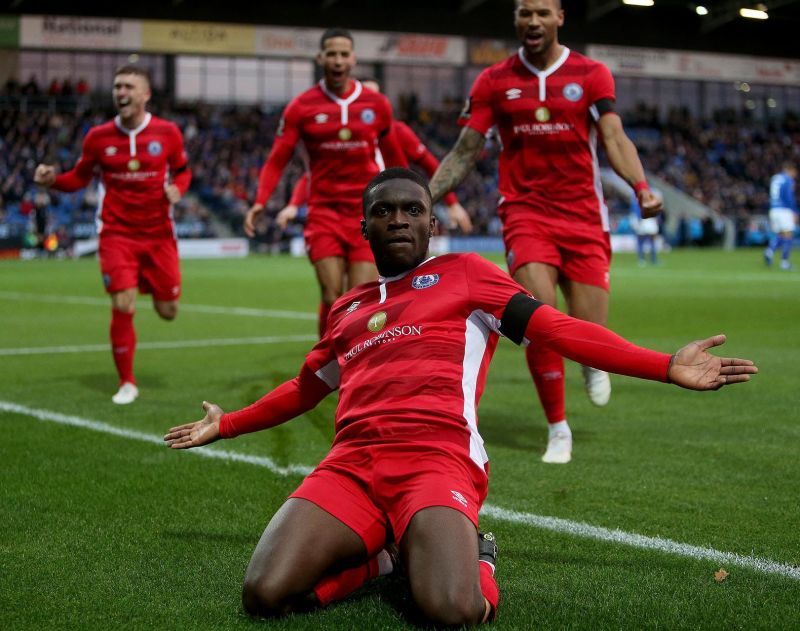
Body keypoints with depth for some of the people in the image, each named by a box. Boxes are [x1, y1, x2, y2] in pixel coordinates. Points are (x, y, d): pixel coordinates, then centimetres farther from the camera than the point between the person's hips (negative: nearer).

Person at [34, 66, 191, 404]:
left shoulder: (167, 133, -4)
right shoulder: (98, 136, -3)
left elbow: (182, 171, 10)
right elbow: (79, 177, 8)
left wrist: (177, 189, -12)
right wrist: (53, 180, -12)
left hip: (158, 234, 1)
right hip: (117, 234, -1)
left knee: (167, 311, 7)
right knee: (123, 307, -12)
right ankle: (126, 383, 5)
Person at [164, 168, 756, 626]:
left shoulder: (464, 273, 14)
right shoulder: (347, 309, 28)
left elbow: (560, 329, 6)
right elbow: (305, 389, 42)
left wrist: (667, 367, -4)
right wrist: (226, 425, 47)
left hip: (438, 462, -4)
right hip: (351, 465, 5)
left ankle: (476, 560, 4)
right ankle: (380, 556, 8)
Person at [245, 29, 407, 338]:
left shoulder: (377, 104, 4)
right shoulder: (301, 107, 0)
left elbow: (394, 159, 16)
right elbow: (276, 161, 0)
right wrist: (260, 202, -15)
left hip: (367, 215, 1)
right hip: (324, 212, -1)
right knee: (332, 301, -8)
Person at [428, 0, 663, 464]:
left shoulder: (591, 75, 1)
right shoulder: (494, 81, 5)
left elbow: (614, 138, -10)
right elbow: (465, 152, 7)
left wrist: (641, 187, -28)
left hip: (584, 218, 0)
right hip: (525, 214, 0)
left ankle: (592, 363, 37)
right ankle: (558, 430, 1)